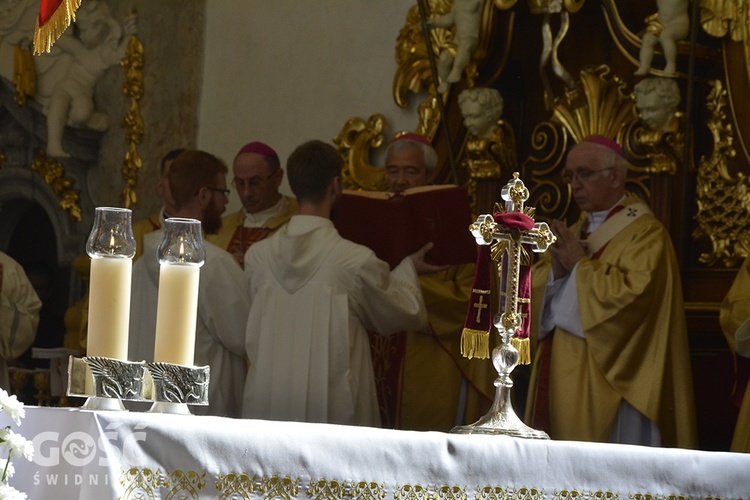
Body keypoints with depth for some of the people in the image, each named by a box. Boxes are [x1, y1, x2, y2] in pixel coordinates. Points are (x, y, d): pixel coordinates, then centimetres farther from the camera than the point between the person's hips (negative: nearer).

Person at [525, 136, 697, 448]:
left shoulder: (645, 234, -8)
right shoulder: (575, 232, 17)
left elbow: (632, 294, -23)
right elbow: (533, 291, 12)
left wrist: (580, 266, -14)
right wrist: (556, 270, -9)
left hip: (608, 384, -8)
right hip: (559, 380, 8)